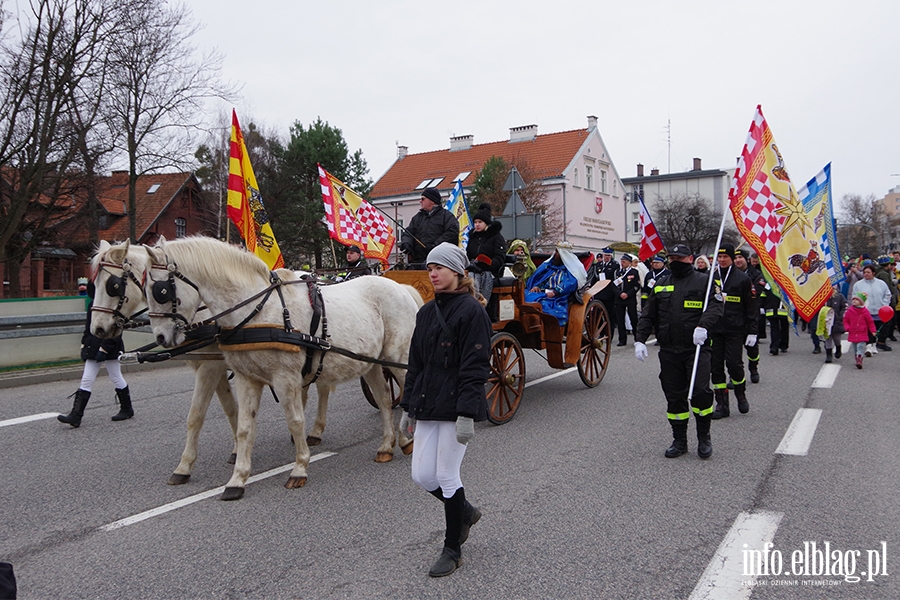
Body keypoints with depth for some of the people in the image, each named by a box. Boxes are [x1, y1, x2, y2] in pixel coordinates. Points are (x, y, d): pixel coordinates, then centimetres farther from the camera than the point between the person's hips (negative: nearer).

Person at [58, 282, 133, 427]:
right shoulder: (93, 304, 11)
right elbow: (88, 327, 18)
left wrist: (104, 349, -21)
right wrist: (84, 345, 11)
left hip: (110, 350, -8)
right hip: (93, 348, 8)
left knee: (116, 379, 6)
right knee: (86, 380, 2)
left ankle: (127, 409, 24)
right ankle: (76, 416, -1)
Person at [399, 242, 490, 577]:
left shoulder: (471, 310, -11)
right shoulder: (426, 312, 13)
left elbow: (476, 368, -16)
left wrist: (466, 414, -21)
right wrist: (409, 407, 15)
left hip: (456, 407, -7)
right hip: (428, 406, 7)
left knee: (446, 477, -1)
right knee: (422, 475, 7)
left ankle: (452, 549, 18)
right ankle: (465, 512, 35)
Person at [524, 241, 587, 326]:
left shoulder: (571, 268, 10)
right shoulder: (547, 264, 26)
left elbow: (570, 284, -6)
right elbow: (536, 277, 19)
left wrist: (555, 292, -20)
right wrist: (535, 286, -4)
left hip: (558, 298, -5)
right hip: (540, 293, 5)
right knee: (528, 298, -28)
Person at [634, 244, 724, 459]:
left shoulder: (703, 282, 4)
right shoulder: (660, 285, 16)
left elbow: (716, 306, -9)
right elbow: (647, 315, 17)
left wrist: (703, 327, -27)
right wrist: (640, 340, 5)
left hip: (696, 348, -4)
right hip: (668, 351, 4)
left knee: (700, 391, -14)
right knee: (674, 396, 7)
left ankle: (704, 438, 6)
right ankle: (679, 441, 20)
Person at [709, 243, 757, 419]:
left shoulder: (742, 279, 1)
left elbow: (751, 307, 2)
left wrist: (752, 331, -3)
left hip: (735, 330, -3)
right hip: (714, 330, 3)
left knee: (734, 364, -6)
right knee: (716, 367, 2)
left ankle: (741, 395, 22)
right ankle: (722, 405, 10)